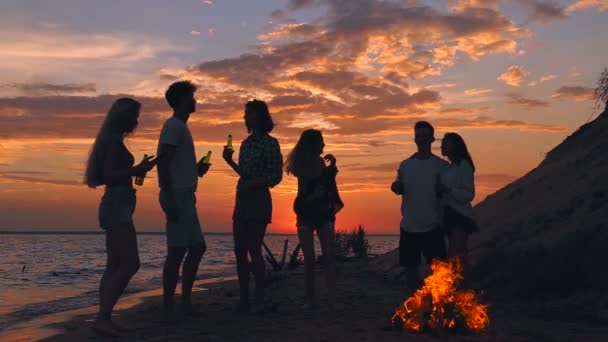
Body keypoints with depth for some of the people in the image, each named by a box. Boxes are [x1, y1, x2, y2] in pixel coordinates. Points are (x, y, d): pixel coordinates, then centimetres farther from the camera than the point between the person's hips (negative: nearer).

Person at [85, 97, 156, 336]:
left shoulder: (112, 139, 18)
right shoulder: (115, 139, -11)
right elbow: (108, 175, -19)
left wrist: (137, 170, 21)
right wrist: (137, 170, -19)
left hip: (115, 205, 11)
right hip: (117, 205, -10)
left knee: (115, 265, 8)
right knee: (130, 263, -13)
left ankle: (104, 317, 8)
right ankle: (103, 317, -15)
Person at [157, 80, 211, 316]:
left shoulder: (180, 127, 21)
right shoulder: (173, 126, -8)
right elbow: (163, 163, -17)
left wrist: (197, 169, 14)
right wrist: (170, 200, -23)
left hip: (185, 196, 10)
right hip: (177, 196, -10)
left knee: (197, 247, 11)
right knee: (177, 251, -9)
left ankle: (186, 303, 16)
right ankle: (168, 307, -4)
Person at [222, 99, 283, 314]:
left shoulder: (270, 143, -5)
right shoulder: (246, 143, 15)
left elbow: (276, 176, -9)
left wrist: (252, 184, -19)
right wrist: (229, 161, 10)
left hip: (259, 201, -7)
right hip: (242, 201, 7)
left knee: (254, 250, -10)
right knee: (240, 251, 5)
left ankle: (259, 301, -2)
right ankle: (244, 300, 11)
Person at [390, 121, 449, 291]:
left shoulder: (441, 165, 0)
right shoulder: (405, 165, 8)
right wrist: (396, 186, -7)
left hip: (432, 227, -3)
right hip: (409, 227, 3)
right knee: (410, 267, 9)